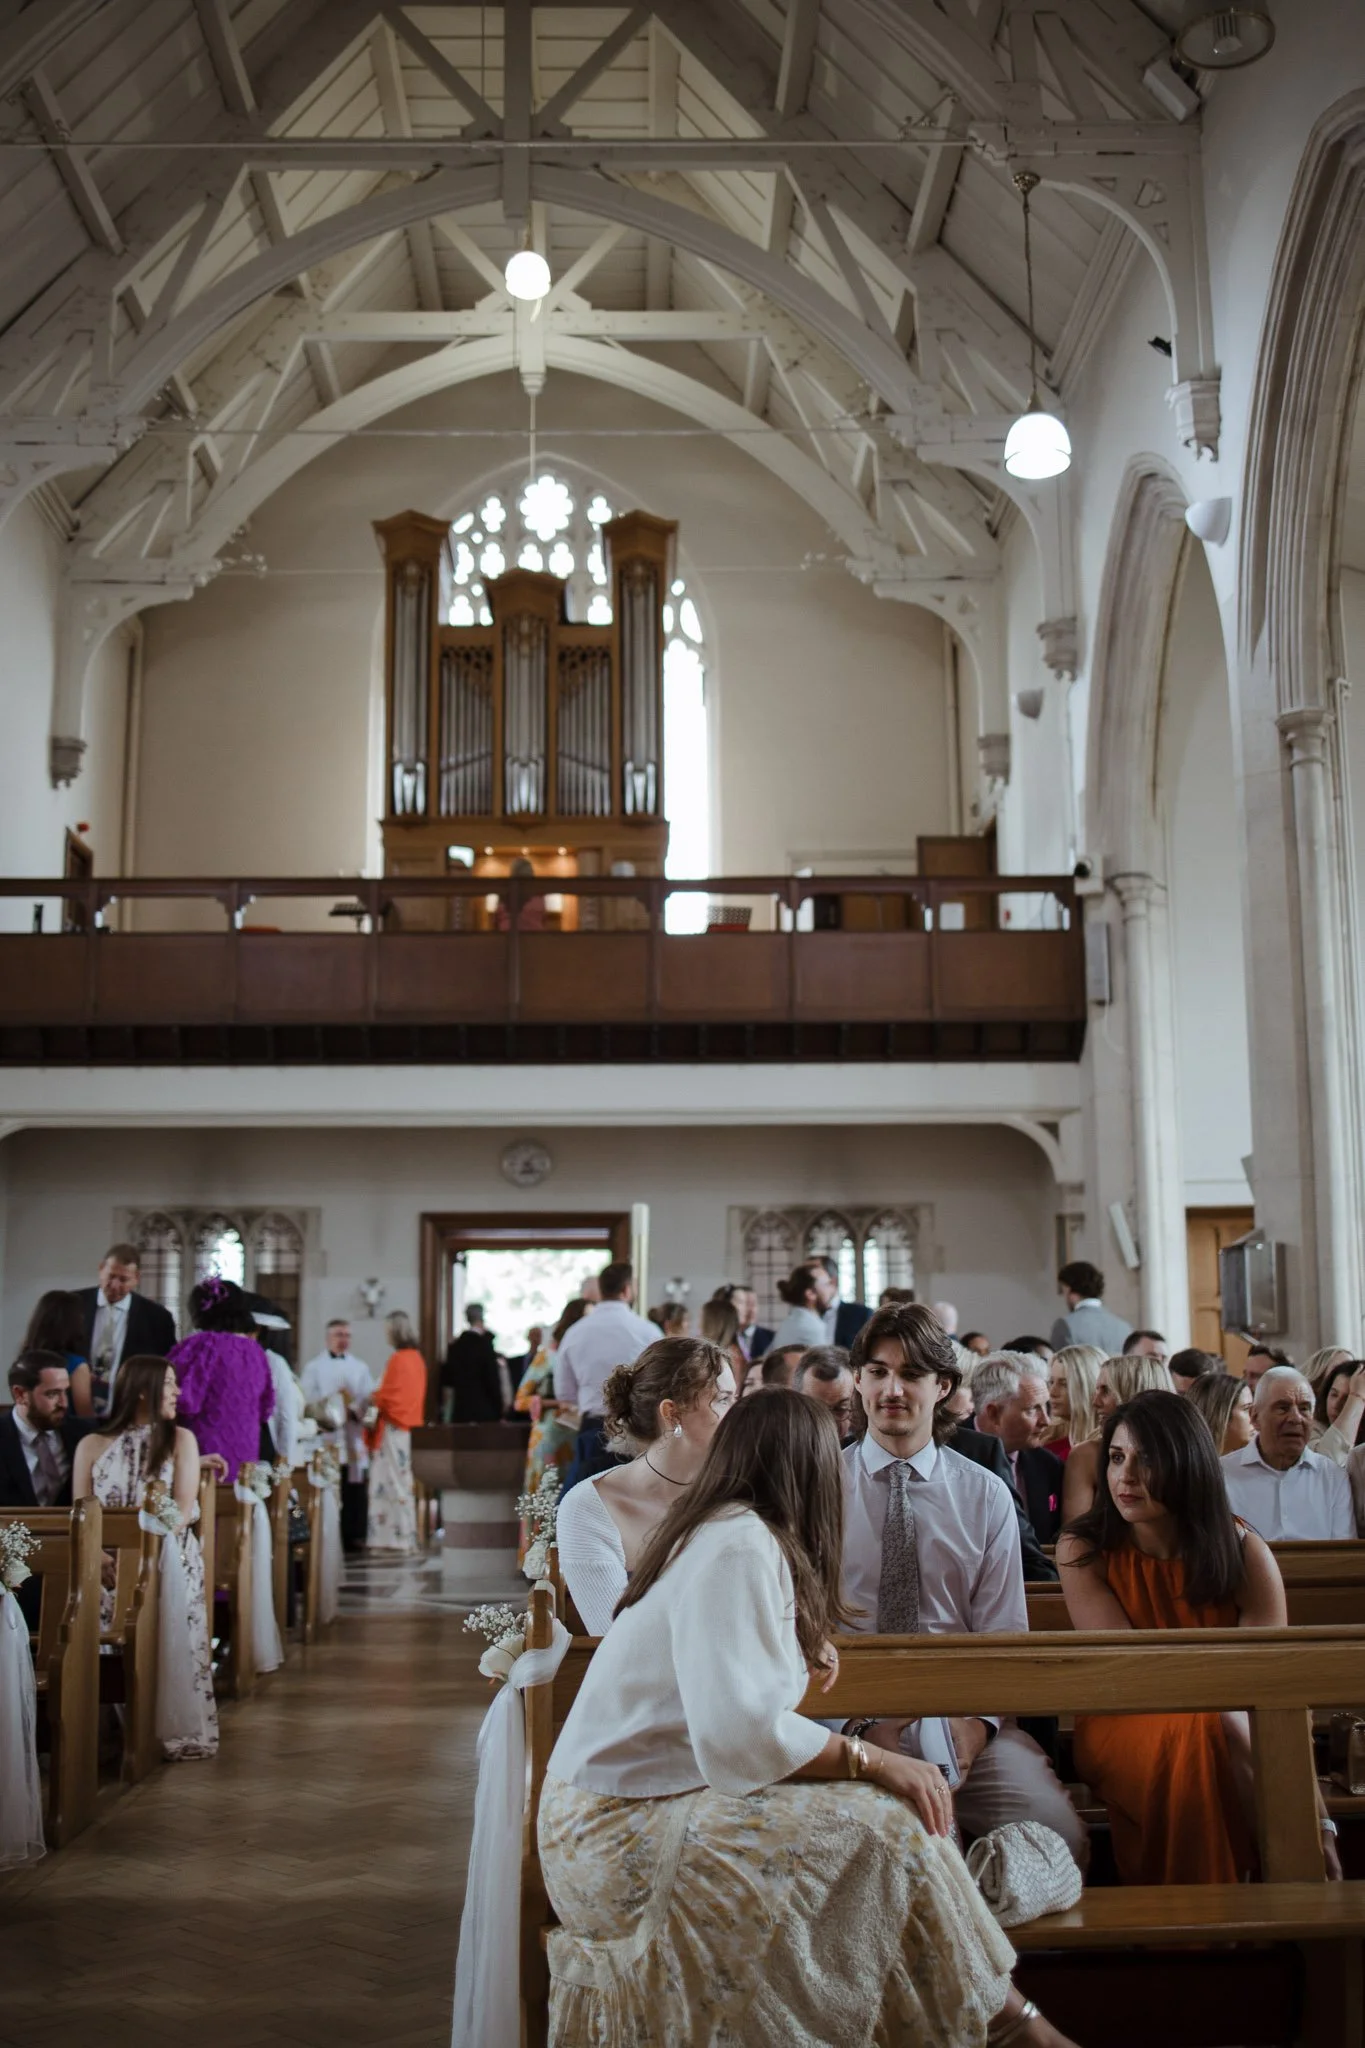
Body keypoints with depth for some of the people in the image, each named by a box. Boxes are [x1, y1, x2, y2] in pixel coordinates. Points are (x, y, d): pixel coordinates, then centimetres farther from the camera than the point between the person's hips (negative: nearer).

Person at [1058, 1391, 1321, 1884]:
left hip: (1223, 1731, 1)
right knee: (1204, 1736, -33)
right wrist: (1222, 1705, -26)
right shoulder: (1082, 1550, -6)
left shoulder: (1245, 1553, -5)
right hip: (1121, 1727, -1)